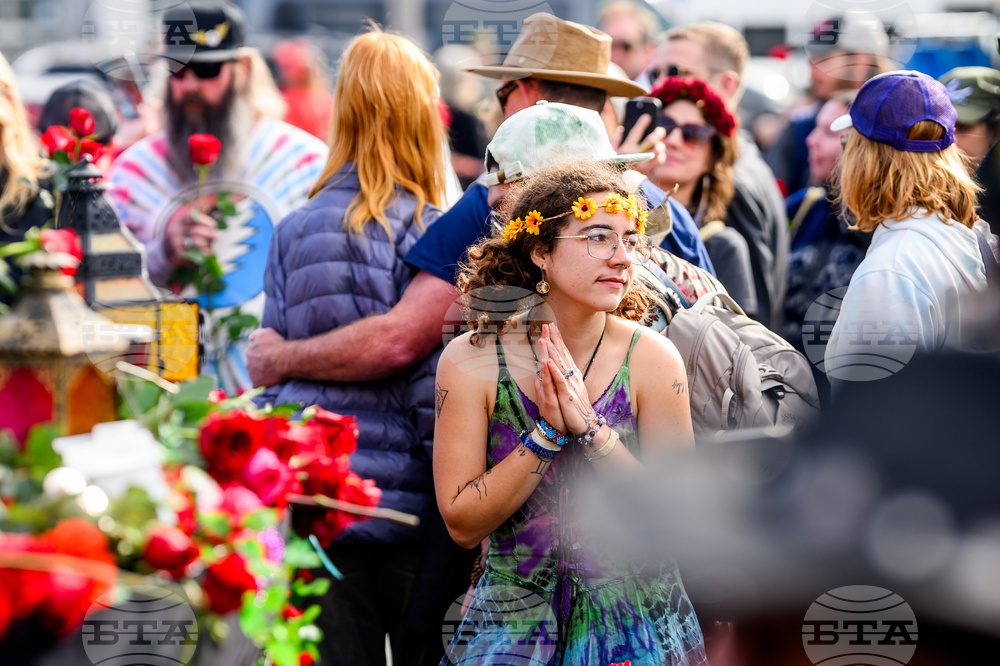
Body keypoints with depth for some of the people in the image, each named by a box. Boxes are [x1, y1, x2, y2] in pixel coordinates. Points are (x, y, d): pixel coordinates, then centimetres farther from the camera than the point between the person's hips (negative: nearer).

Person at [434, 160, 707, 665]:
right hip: (513, 620, 0)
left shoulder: (651, 359, -8)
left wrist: (590, 430, -21)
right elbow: (462, 524, -11)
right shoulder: (470, 361, -8)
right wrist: (547, 433, -21)